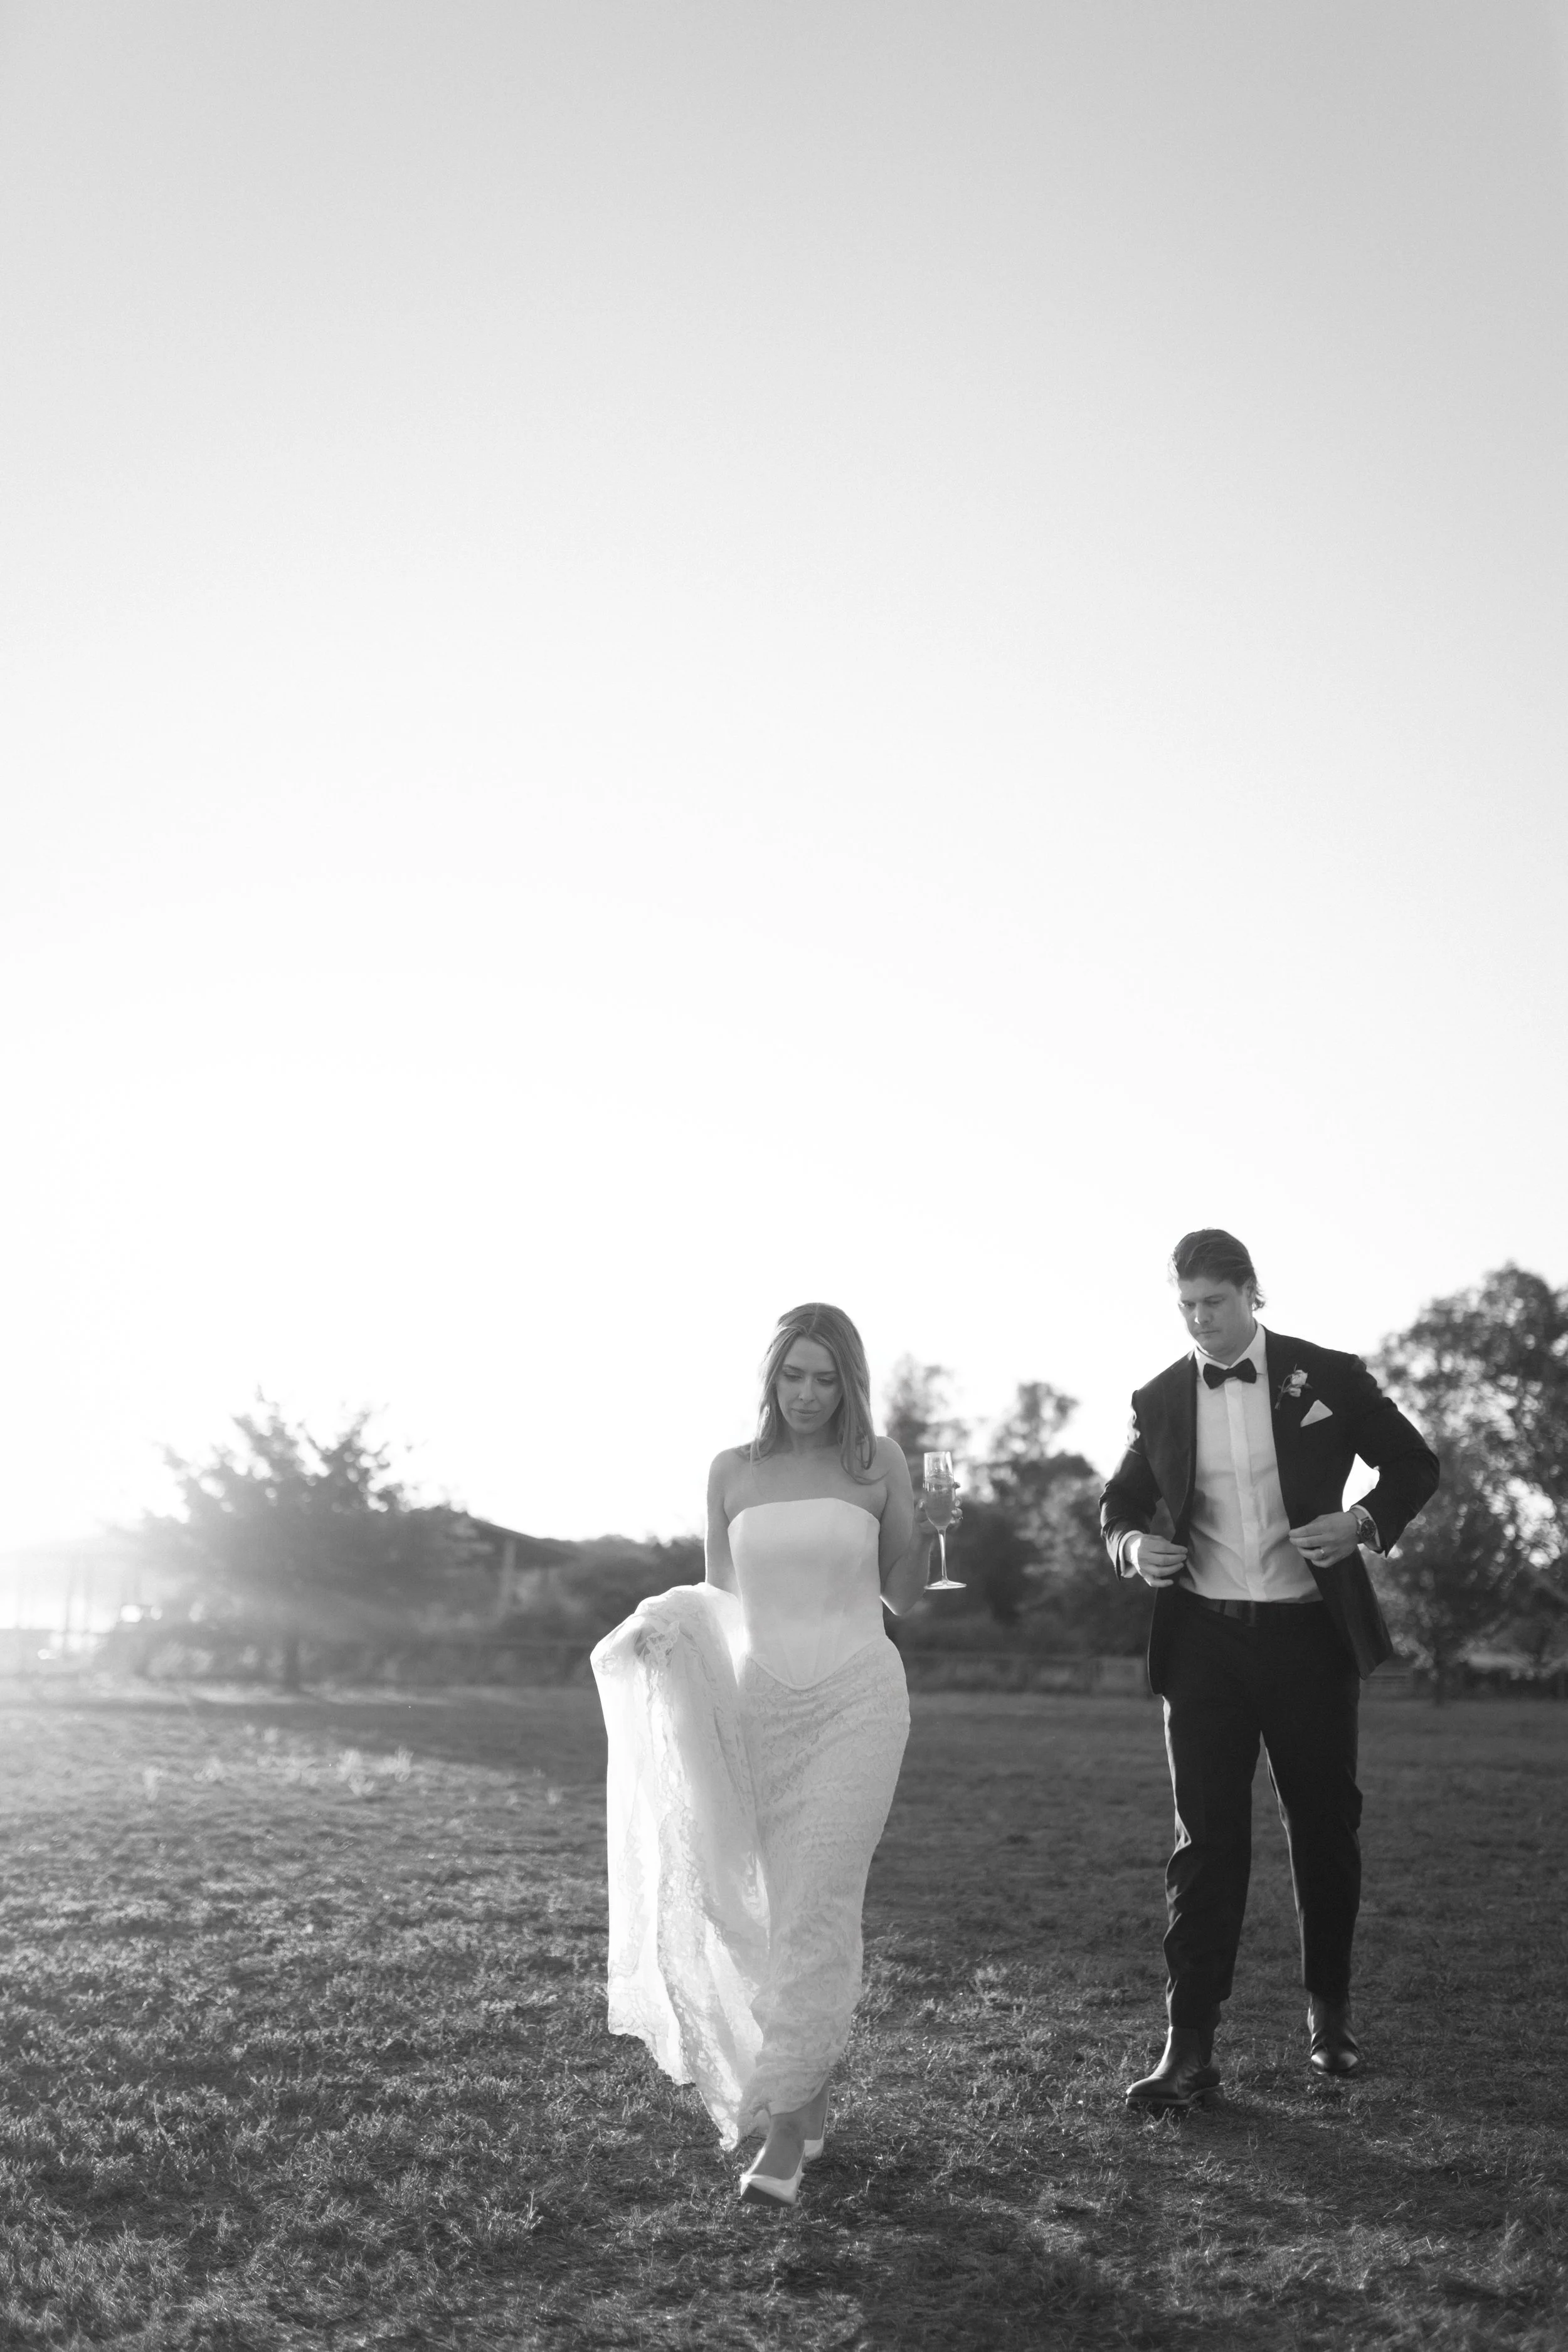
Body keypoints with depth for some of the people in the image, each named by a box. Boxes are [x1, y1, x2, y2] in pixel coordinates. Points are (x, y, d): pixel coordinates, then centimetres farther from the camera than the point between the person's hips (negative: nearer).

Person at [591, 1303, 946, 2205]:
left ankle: (784, 2128, -5)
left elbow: (902, 1596, 8)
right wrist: (669, 1628, -8)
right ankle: (812, 2095, 26)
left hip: (858, 1698, -3)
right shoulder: (732, 1471, 6)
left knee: (817, 1910, -10)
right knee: (780, 1910, 8)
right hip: (760, 1700, 3)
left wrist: (927, 1535, -10)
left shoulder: (878, 1461, 1)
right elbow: (716, 1597, 12)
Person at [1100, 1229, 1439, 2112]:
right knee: (1207, 1839, -2)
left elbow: (1415, 1465, 6)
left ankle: (1331, 2015, 30)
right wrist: (1132, 1544, -8)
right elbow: (1120, 1500, 15)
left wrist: (1365, 1524, -13)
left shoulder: (1328, 1376, -2)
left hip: (1309, 1635, 0)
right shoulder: (1159, 1400, 4)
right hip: (1204, 1641, 1)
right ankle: (1190, 2048, 0)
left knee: (1325, 1828, 10)